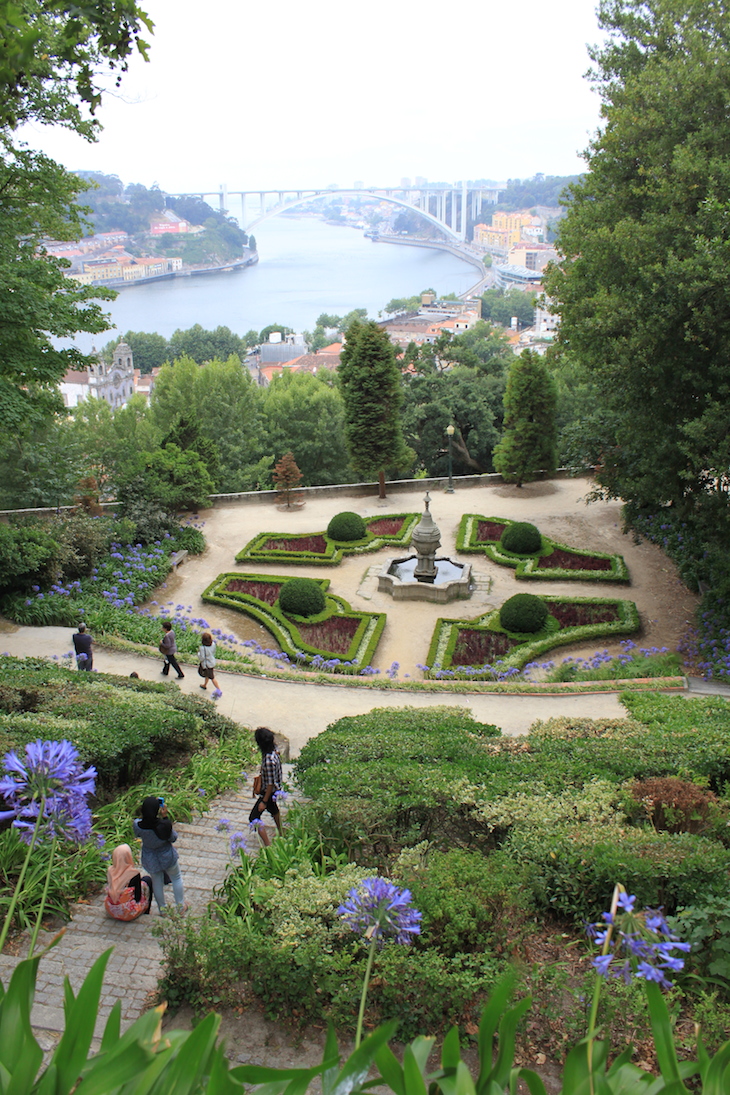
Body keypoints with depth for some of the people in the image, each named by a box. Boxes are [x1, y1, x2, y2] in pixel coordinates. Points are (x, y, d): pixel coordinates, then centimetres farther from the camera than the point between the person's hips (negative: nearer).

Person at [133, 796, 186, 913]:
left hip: (150, 859, 2)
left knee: (157, 881, 26)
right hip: (166, 856, -2)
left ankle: (162, 908, 42)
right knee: (176, 878, 26)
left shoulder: (137, 824, -28)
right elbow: (173, 838, -15)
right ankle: (180, 905, 40)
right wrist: (165, 817, -19)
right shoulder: (164, 824, -35)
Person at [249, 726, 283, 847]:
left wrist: (264, 801, -19)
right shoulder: (273, 750, -10)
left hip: (270, 791, -9)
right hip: (276, 789, 9)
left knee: (254, 817, -1)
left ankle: (268, 846, 1)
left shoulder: (269, 760, -36)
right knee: (273, 809, 31)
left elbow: (271, 783, -28)